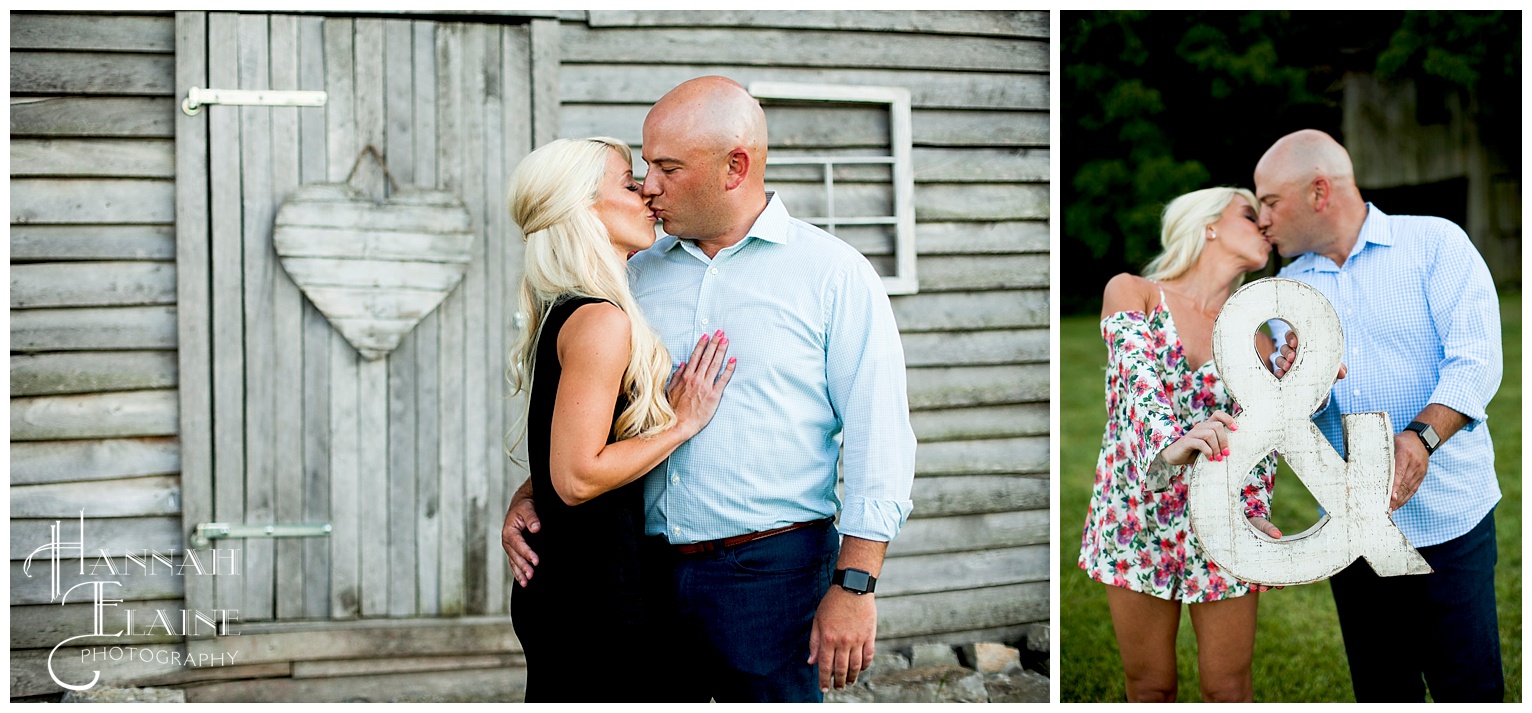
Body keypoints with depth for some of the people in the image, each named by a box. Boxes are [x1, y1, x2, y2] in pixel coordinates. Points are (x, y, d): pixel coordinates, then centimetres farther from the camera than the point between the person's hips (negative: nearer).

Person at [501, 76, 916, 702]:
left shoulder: (833, 274, -3)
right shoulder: (639, 275, 12)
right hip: (647, 572, 5)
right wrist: (532, 494, 0)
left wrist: (854, 587, -13)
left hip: (771, 574, -4)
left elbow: (878, 439, -7)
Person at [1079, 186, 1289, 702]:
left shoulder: (1256, 339, 7)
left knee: (1229, 687, 4)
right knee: (1148, 685, 8)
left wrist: (1255, 519, -16)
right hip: (1134, 518, -2)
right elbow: (1138, 381, -19)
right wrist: (1169, 446, -39)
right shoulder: (1131, 292, -2)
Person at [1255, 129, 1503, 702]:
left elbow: (1476, 360, -14)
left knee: (1470, 688, -5)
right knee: (1381, 691, 10)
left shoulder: (1436, 243, -2)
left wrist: (1421, 437, -30)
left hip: (1449, 516, -4)